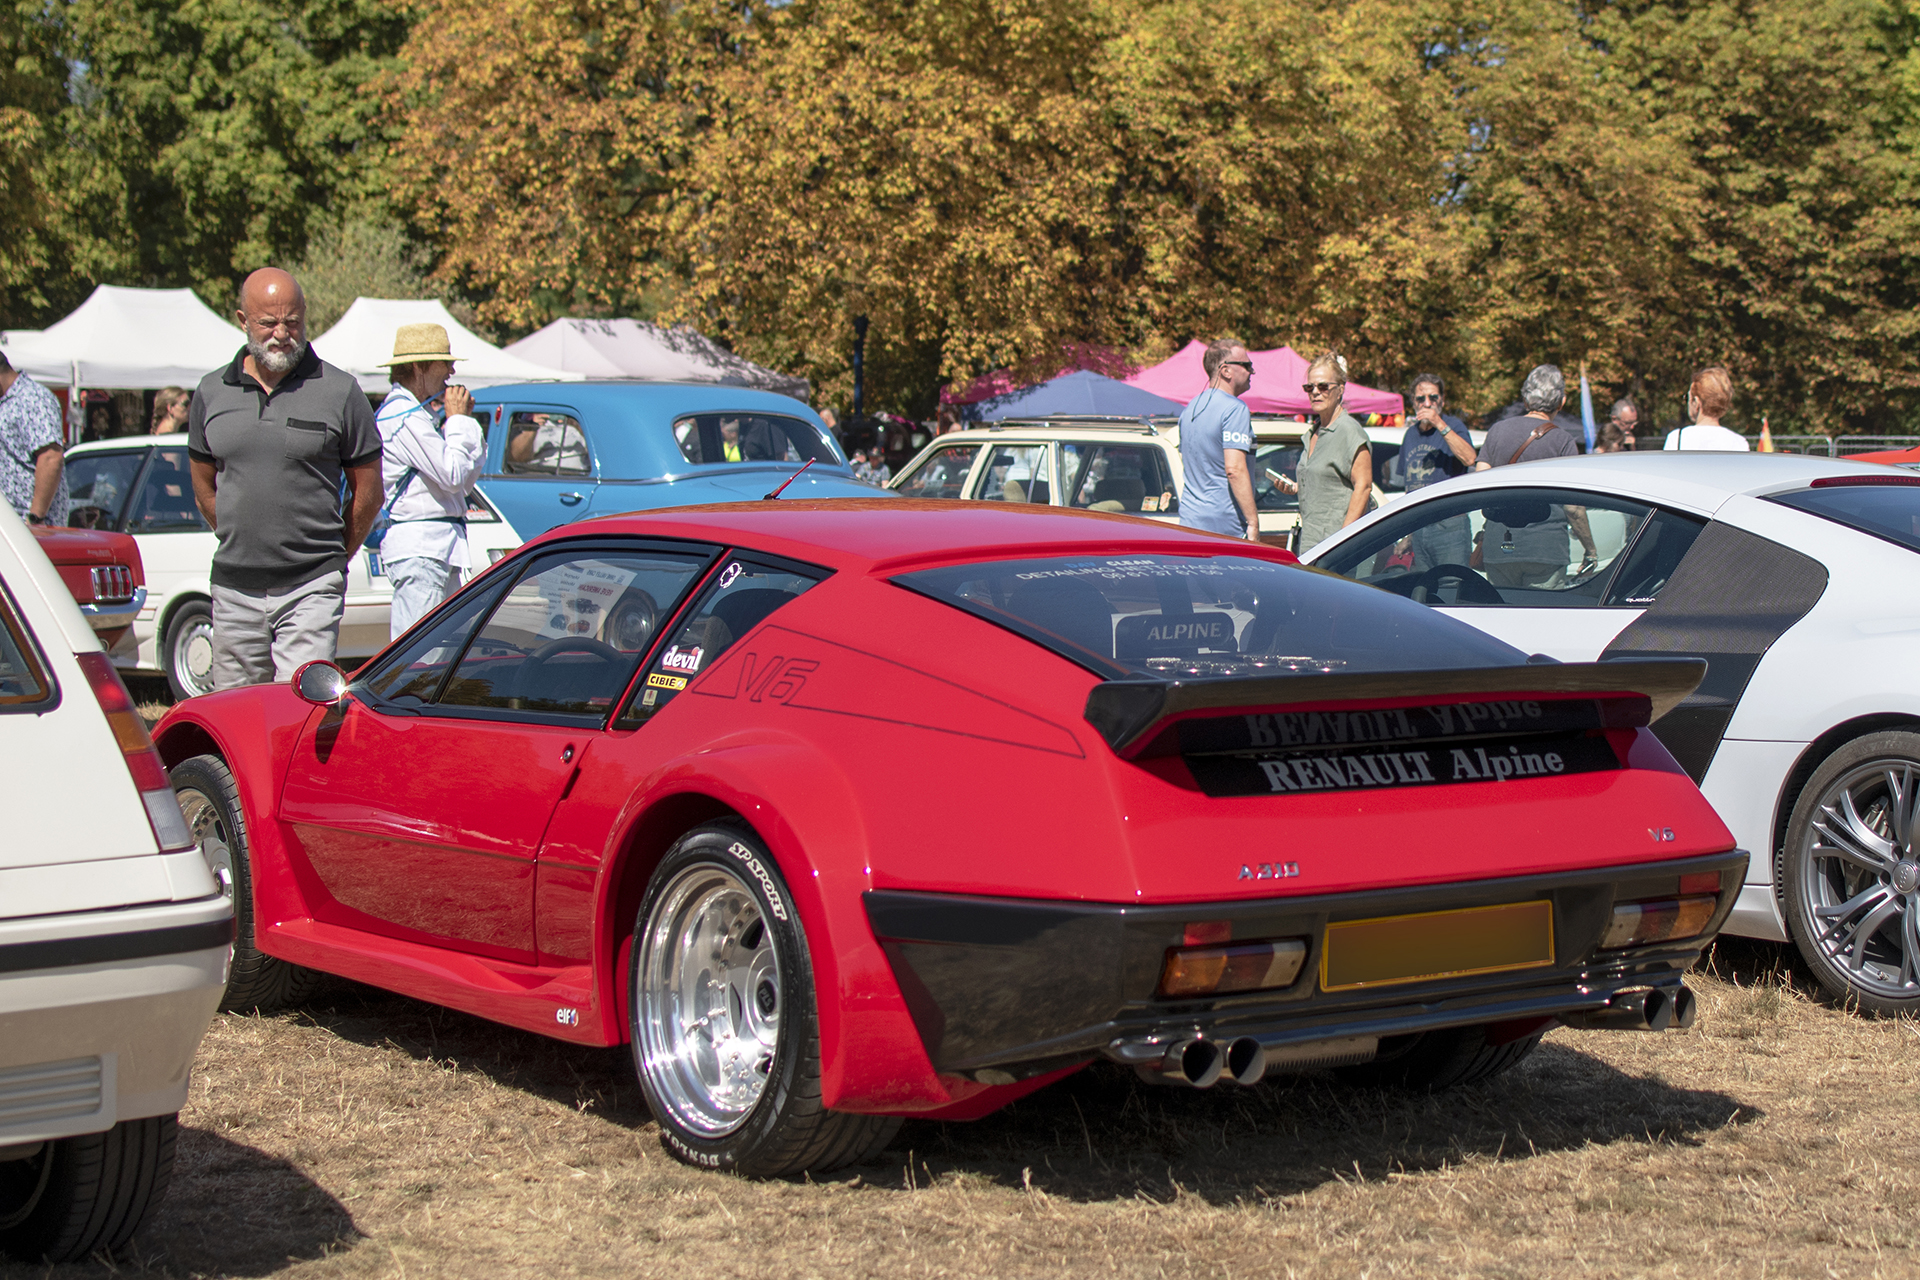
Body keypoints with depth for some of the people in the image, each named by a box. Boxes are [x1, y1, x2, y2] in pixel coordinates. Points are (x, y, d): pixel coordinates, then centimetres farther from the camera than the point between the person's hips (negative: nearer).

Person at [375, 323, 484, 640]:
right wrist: (457, 420, -6)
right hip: (419, 546, -11)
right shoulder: (404, 415, -12)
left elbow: (464, 483, 22)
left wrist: (464, 420, 12)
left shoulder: (414, 412, 21)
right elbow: (452, 474, -19)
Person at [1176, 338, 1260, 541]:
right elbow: (1234, 469, -20)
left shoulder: (1189, 409, 17)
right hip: (1224, 524, -8)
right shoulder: (1235, 409, -11)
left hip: (1190, 521, 8)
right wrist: (1253, 522, -18)